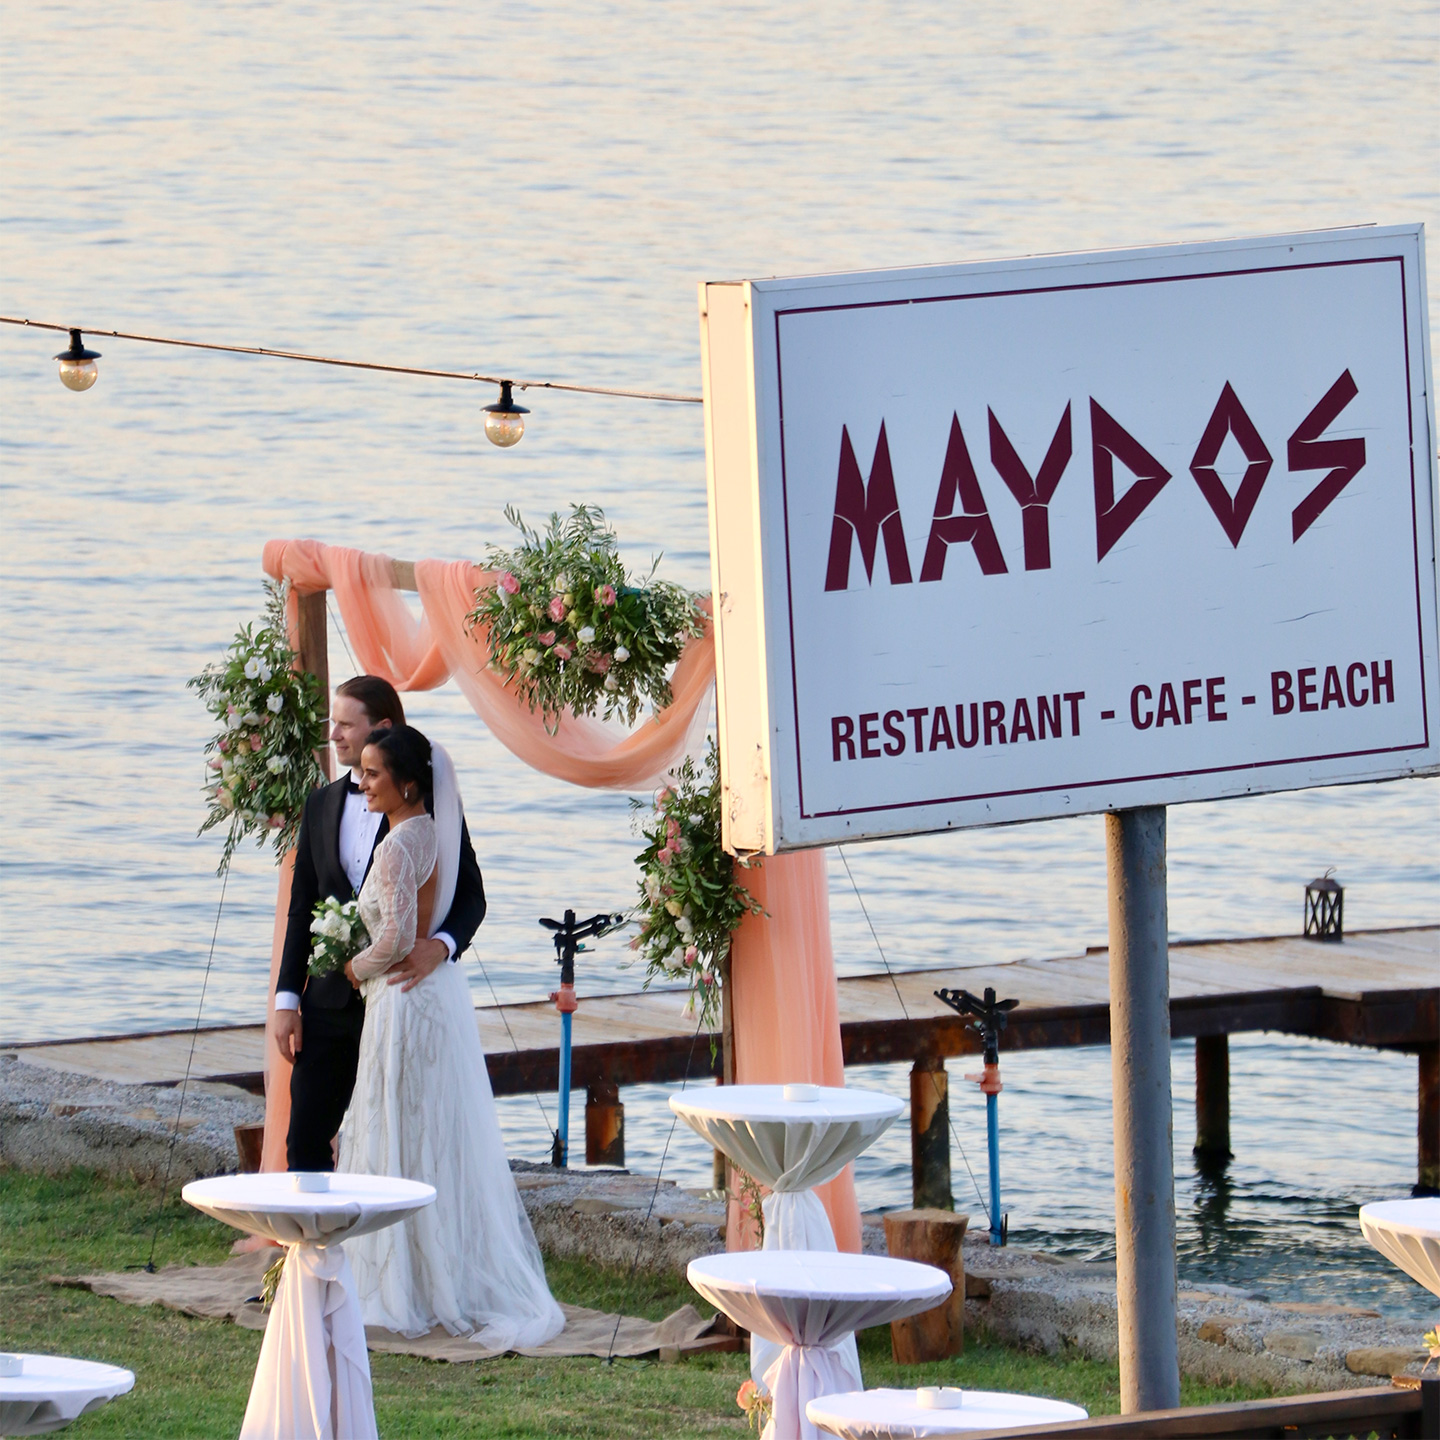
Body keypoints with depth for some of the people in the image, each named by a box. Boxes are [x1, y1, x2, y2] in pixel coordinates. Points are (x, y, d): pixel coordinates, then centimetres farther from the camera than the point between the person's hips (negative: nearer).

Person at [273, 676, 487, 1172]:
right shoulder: (322, 806, 12)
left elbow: (470, 895, -4)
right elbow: (302, 908, 14)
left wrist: (441, 945, -25)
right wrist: (287, 999, 7)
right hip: (331, 1001, 5)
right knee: (305, 1142, 1)